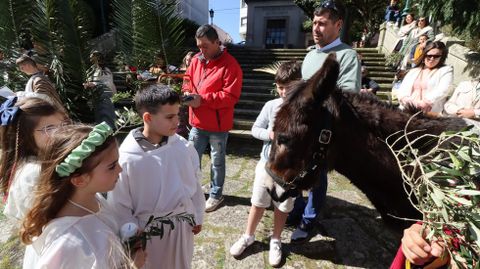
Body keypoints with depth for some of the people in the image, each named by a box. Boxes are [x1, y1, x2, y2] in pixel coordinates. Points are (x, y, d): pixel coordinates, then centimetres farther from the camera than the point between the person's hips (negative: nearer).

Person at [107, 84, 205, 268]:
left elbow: (195, 183, -2)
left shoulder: (183, 147, -14)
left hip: (183, 224, 3)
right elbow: (119, 206, -12)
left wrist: (198, 217, 8)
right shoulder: (126, 159, -23)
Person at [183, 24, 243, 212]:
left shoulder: (230, 64, -14)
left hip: (218, 125, -6)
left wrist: (203, 99, -24)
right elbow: (187, 80, 17)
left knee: (217, 161, 11)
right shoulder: (196, 60, 7)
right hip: (197, 122, 6)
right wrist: (187, 92, -6)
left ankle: (216, 194, 30)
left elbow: (231, 96, -20)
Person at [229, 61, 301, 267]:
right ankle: (248, 236, 39)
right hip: (267, 163, 2)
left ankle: (275, 241, 40)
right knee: (258, 202, 16)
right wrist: (269, 135, -18)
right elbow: (255, 129, 0)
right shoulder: (271, 105, -6)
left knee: (282, 206, 16)